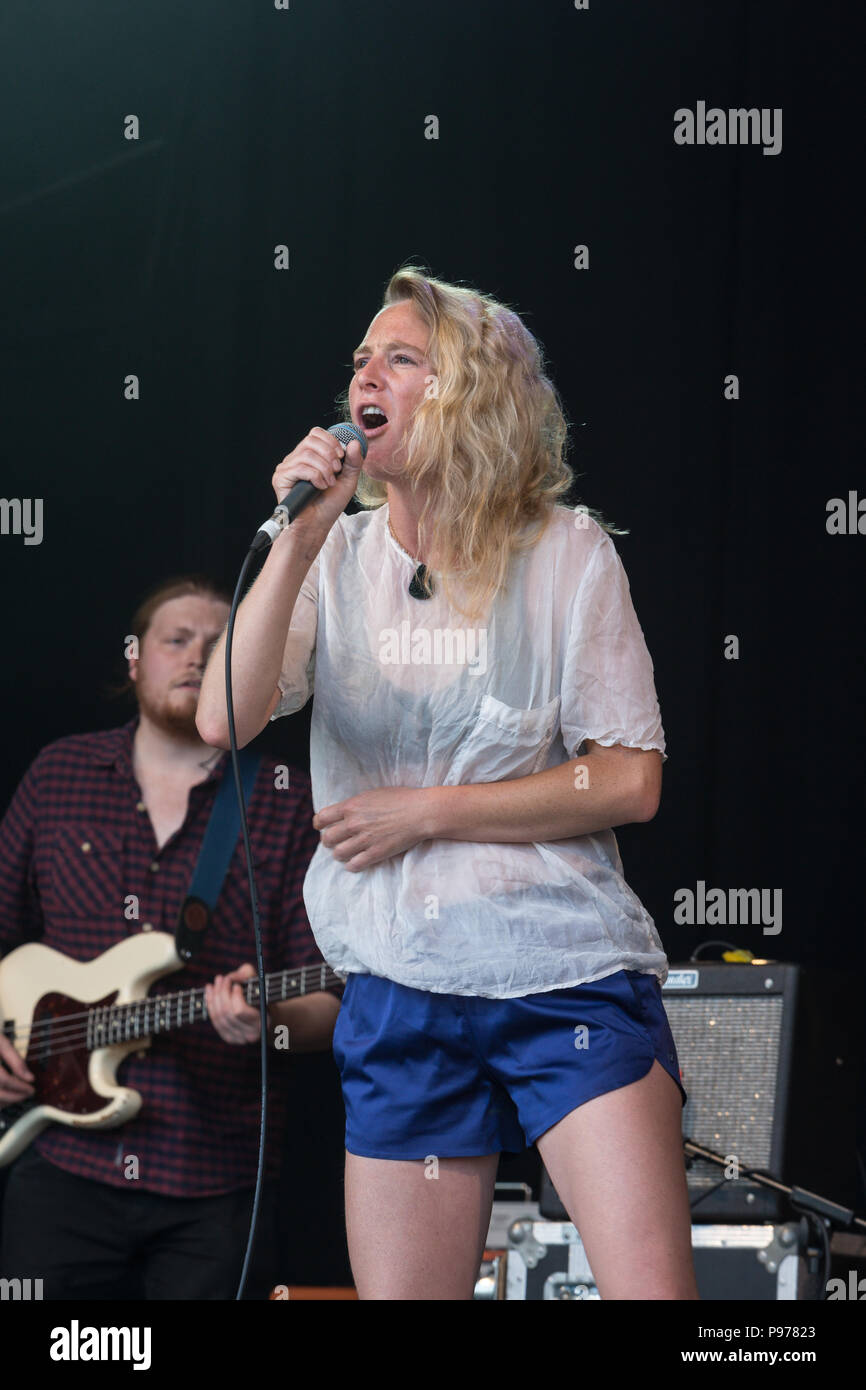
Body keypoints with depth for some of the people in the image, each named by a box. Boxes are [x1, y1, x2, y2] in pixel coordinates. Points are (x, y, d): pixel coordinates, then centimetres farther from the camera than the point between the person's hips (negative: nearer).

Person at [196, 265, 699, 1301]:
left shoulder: (566, 554, -1)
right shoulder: (336, 561, 6)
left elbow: (630, 784, -5)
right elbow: (223, 725, -9)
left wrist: (426, 811, -8)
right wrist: (299, 541, -17)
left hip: (570, 974, -2)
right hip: (400, 993, 3)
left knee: (654, 1291, -14)